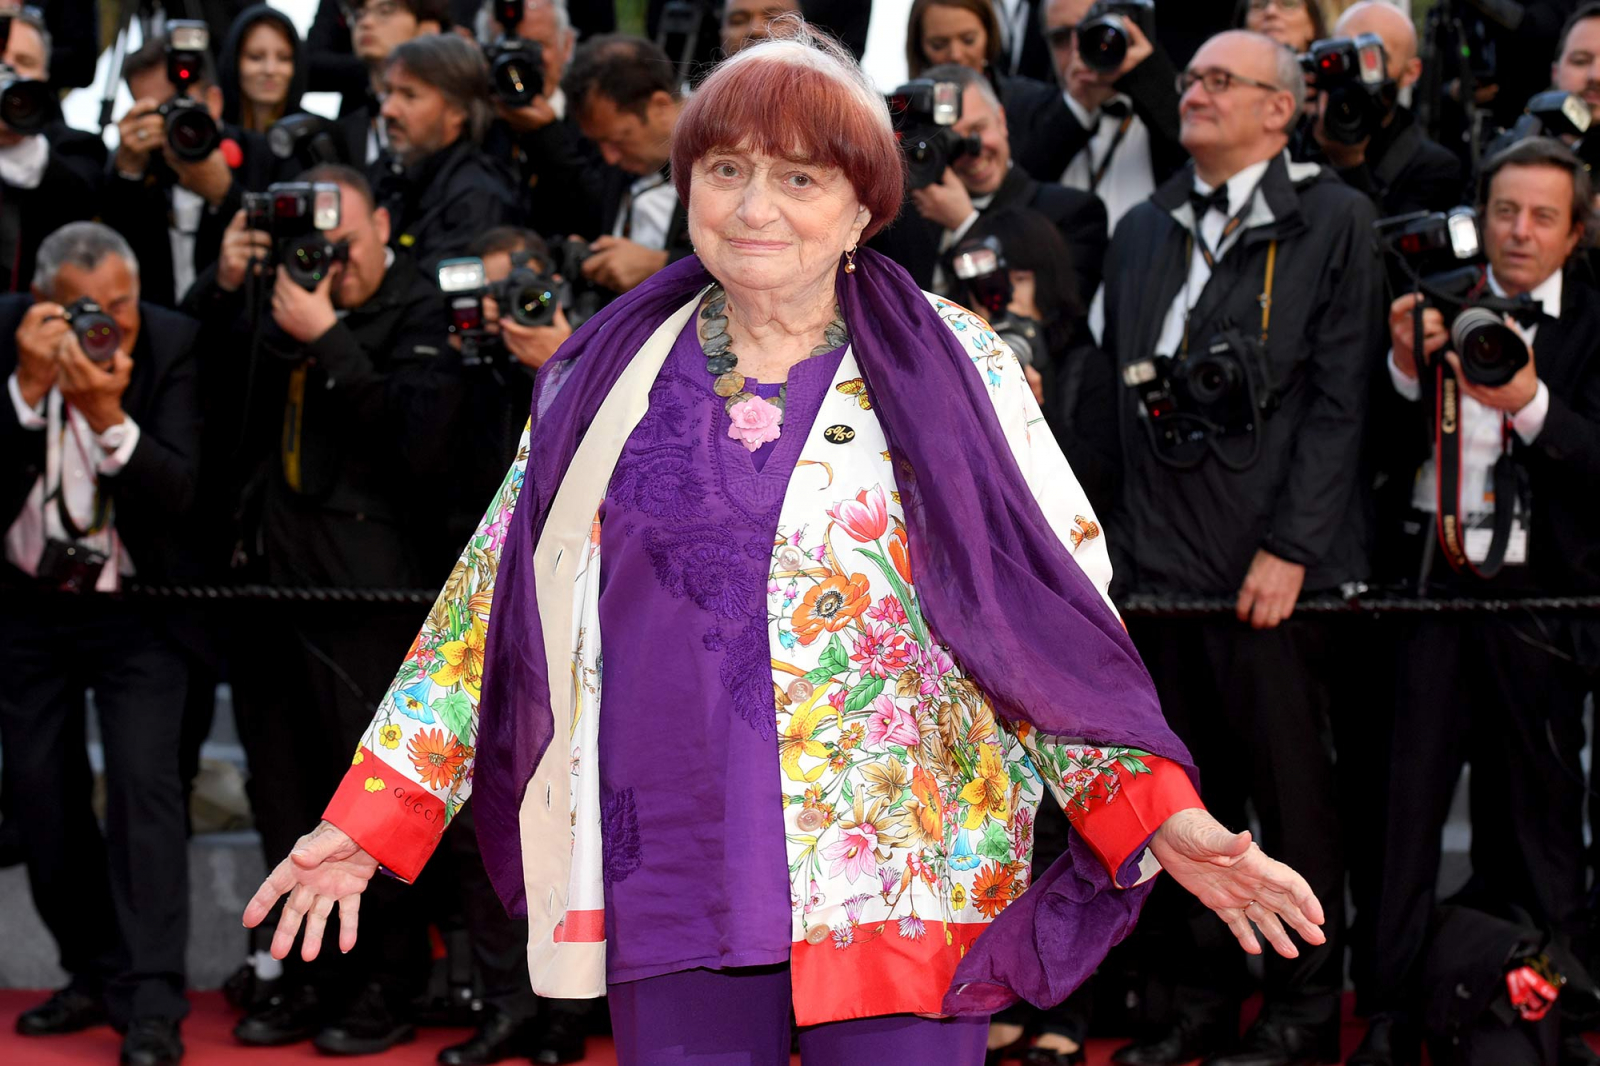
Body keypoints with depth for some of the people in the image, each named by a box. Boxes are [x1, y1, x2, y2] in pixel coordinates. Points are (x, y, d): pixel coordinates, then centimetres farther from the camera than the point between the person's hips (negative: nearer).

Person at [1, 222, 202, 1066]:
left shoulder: (173, 345, -15)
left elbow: (178, 491, -21)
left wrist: (109, 417, -35)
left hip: (133, 610, -3)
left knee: (144, 784, -12)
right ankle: (95, 973, 23)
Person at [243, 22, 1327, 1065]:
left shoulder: (953, 373, 2)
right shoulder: (611, 379, 8)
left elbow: (1054, 612, -1)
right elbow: (496, 604, 11)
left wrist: (1164, 819, -13)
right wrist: (373, 819, 5)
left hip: (905, 877, -2)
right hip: (673, 873, 2)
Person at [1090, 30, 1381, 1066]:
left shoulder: (1334, 219, -1)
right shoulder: (1144, 231, 16)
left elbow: (1340, 397, -7)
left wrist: (1289, 548, -13)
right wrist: (1105, 538, 9)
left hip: (1271, 563, -5)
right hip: (1159, 558, 5)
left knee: (1292, 792, 2)